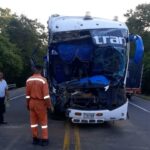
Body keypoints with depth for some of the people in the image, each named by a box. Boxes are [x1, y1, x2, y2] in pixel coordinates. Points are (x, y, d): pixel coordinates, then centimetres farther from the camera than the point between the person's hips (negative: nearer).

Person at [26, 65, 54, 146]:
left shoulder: (28, 80, -1)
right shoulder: (43, 80, -15)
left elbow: (27, 94, 3)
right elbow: (46, 95, -17)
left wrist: (28, 104, 14)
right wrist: (50, 105, -10)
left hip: (32, 102, 4)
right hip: (40, 103, -4)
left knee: (33, 121, 13)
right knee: (43, 121, 6)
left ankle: (35, 139, 21)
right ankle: (44, 140, 8)